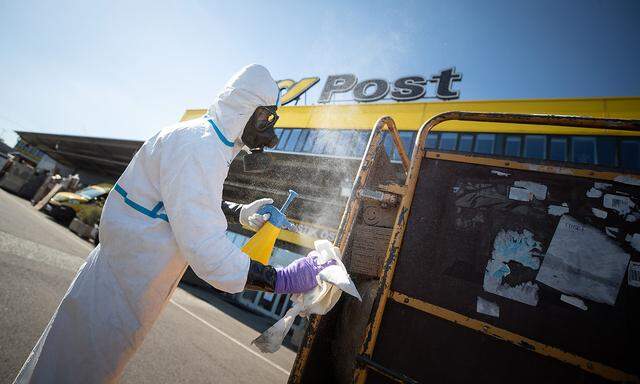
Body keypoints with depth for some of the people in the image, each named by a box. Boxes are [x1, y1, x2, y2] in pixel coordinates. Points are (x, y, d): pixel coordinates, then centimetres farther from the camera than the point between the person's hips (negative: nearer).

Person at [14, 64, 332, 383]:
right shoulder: (198, 147, -28)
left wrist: (242, 213, 7)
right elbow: (206, 248, -34)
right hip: (127, 273, -10)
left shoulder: (206, 139, 6)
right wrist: (281, 279, -31)